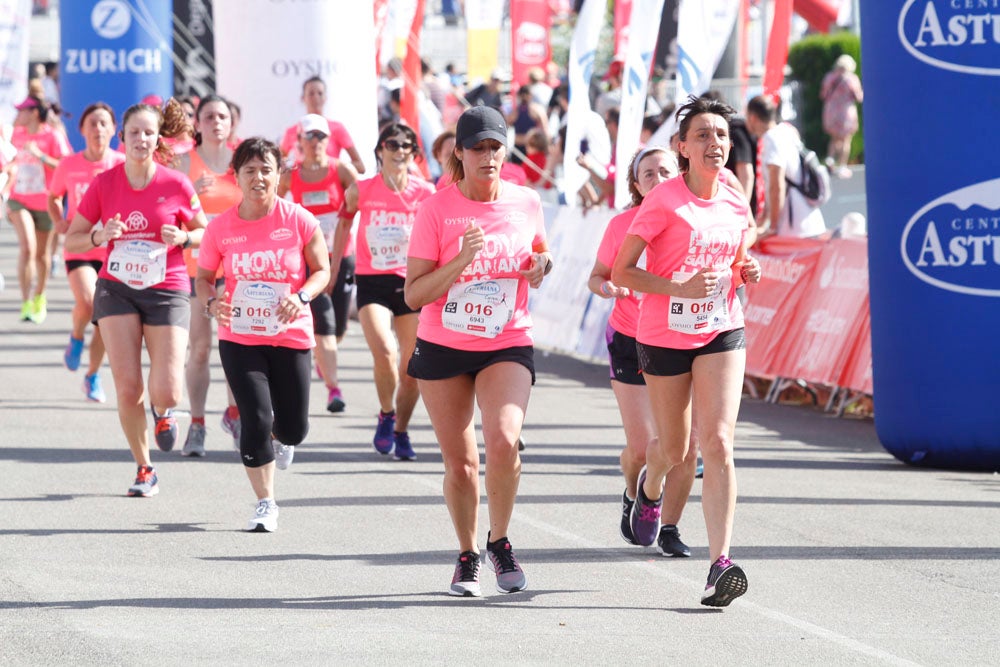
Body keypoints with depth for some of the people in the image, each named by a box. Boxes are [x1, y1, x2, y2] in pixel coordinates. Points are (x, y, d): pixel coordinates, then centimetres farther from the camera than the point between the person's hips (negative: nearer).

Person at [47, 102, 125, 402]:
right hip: (79, 249, -1)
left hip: (113, 250, 1)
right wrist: (59, 222, -1)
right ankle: (76, 337, 7)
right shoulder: (69, 166, -1)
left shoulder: (123, 165, -5)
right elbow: (53, 197, 17)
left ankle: (93, 377, 23)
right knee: (87, 302, -26)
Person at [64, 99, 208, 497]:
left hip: (167, 290, -1)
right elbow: (71, 241, 5)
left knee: (166, 391, -11)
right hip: (116, 288, 1)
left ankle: (163, 411, 29)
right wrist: (100, 236, -16)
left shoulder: (176, 185, -5)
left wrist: (183, 238, -13)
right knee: (127, 387, -8)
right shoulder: (104, 184, -3)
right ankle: (144, 470, 11)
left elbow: (206, 233, 9)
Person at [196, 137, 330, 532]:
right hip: (239, 337, 0)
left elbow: (322, 270, 1)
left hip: (291, 336, 0)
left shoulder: (299, 221, -6)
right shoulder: (221, 228, -3)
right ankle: (265, 503, 5)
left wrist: (300, 297, -19)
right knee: (256, 420, -11)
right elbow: (203, 277, 8)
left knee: (293, 430, 6)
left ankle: (279, 439, 46)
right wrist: (210, 302, -14)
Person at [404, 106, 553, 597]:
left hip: (508, 345, 0)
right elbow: (413, 295, -11)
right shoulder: (436, 209, -9)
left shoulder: (526, 203, 0)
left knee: (503, 440, -24)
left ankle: (499, 542, -2)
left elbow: (538, 253, 20)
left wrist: (541, 264, -4)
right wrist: (462, 260, -25)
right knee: (459, 462, 6)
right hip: (443, 348, 0)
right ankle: (467, 556, 29)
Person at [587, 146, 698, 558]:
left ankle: (669, 527, 14)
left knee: (686, 446, -5)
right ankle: (634, 496, 29)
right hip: (631, 342, -1)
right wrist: (608, 287, -18)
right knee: (641, 447, -6)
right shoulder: (623, 225, -5)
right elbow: (597, 277, 5)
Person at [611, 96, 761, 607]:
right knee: (673, 449, 12)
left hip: (722, 333, 2)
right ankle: (650, 487, 51)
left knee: (717, 443, -14)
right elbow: (620, 272, -12)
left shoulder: (736, 205, 2)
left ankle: (720, 563, -18)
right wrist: (680, 288, -25)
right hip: (664, 335, -2)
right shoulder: (663, 202, -13)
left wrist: (746, 272, -3)